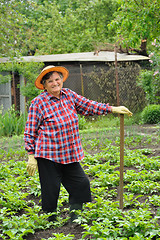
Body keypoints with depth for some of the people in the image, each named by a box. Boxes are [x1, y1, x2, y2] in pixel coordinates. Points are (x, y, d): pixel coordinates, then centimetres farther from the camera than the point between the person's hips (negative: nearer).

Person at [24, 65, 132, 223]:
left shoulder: (68, 95, 7)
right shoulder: (38, 103, -8)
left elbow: (88, 106, 17)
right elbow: (30, 133, -6)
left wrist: (112, 109, 14)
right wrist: (31, 157, -10)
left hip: (70, 155, 6)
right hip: (48, 156, -6)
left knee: (81, 184, 8)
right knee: (50, 192, 0)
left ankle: (74, 219, 23)